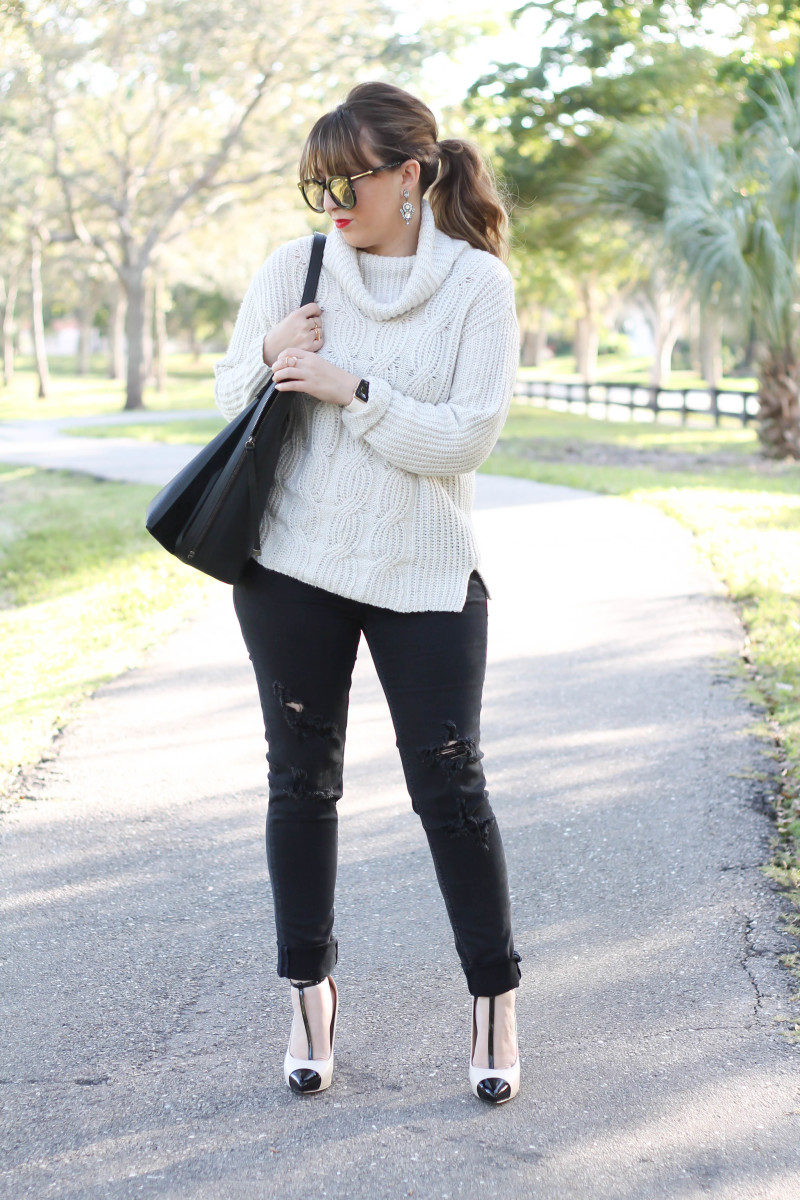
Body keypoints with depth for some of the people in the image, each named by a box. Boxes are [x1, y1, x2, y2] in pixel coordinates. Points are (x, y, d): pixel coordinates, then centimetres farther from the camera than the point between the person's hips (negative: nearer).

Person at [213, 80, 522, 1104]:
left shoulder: (477, 283, -6)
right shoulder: (290, 269, 1)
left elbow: (467, 438, -13)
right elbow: (230, 397, 11)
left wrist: (351, 388, -20)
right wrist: (269, 358, -10)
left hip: (424, 574, -2)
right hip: (292, 566, 3)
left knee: (449, 787, -1)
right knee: (302, 778, 10)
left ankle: (494, 1000, 15)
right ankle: (310, 991, 25)